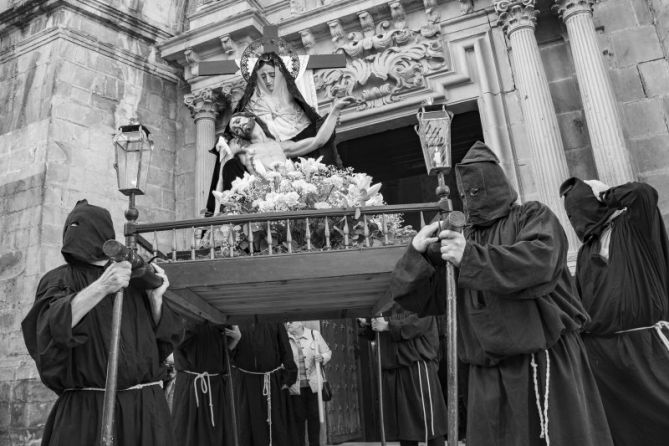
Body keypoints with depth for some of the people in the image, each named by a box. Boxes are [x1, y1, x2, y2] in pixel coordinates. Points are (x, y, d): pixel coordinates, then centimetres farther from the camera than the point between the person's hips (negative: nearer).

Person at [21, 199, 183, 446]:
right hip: (83, 410, -1)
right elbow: (55, 326, -14)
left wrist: (156, 298, -8)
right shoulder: (59, 280, 6)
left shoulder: (138, 278, 9)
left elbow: (162, 338, 7)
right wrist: (101, 287, -24)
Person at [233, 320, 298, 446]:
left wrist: (288, 377, -5)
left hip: (274, 381, 0)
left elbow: (285, 350, 0)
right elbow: (229, 352, 1)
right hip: (248, 382, 0)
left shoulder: (274, 321, 0)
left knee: (278, 424, 9)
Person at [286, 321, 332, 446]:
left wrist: (322, 358, -13)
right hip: (294, 386, -1)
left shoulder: (314, 334, 1)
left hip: (314, 384, 1)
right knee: (298, 417, 4)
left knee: (314, 416, 9)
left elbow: (327, 352, 7)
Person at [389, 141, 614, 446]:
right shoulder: (463, 239, 14)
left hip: (543, 359, -3)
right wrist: (417, 253, -8)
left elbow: (541, 260, -19)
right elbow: (423, 300, 10)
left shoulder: (532, 216, 5)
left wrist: (471, 256, -24)